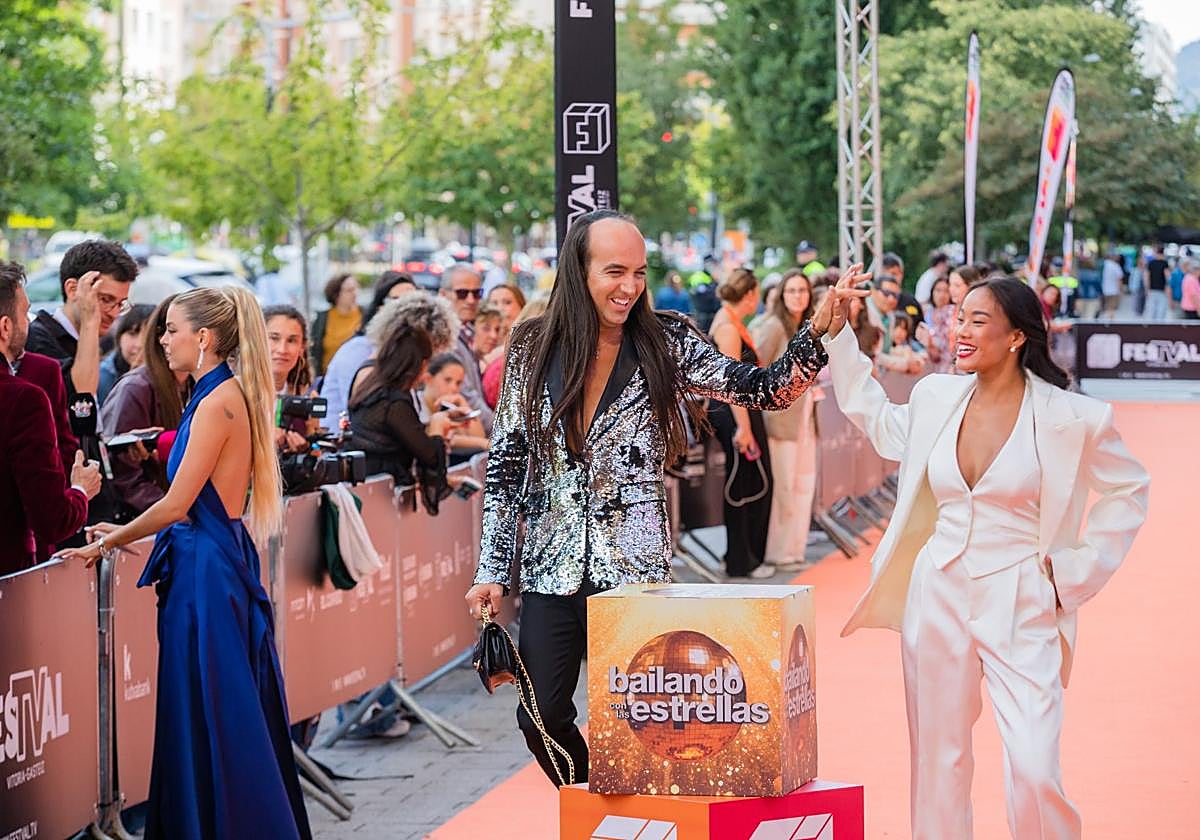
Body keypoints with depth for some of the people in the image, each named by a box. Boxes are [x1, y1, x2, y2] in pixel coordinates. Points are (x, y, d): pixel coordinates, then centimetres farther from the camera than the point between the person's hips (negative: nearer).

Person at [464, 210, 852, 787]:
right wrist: (491, 570, 4)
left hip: (634, 565, -2)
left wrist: (819, 330, -26)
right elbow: (505, 465, 6)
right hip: (552, 566, 2)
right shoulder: (533, 347, 3)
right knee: (542, 716, 2)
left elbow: (765, 390, -8)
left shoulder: (664, 344, -1)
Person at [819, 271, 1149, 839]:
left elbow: (1129, 492, 5)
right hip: (938, 595, 4)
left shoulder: (1072, 418, -9)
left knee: (1035, 771, -13)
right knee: (938, 758, 11)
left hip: (1021, 606, -4)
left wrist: (1077, 572, -2)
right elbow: (877, 422, 25)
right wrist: (837, 334, 20)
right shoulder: (936, 398, 4)